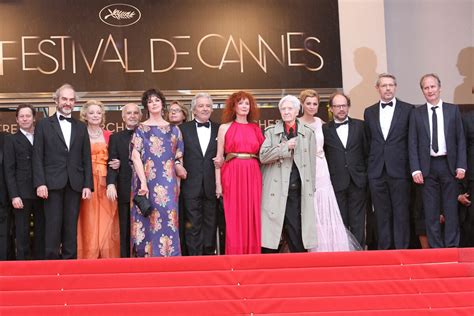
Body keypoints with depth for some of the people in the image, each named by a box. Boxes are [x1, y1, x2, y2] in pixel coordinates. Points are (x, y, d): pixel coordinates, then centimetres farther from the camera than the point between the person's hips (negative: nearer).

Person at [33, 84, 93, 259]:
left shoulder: (81, 127, 15)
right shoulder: (43, 125, 7)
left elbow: (86, 159, 11)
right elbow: (37, 157, 0)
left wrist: (88, 185, 2)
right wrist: (40, 183, -10)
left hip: (75, 185, 3)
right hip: (52, 184, -2)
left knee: (71, 227, 3)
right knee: (53, 225, -4)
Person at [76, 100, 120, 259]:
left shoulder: (109, 136, 11)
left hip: (105, 183, 2)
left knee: (106, 222, 1)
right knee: (88, 223, -3)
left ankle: (106, 259, 6)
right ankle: (88, 260, 3)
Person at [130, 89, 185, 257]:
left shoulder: (173, 129, 13)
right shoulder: (141, 129, 5)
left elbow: (178, 157, 17)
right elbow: (135, 156, -4)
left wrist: (179, 167, -3)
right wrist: (143, 182, -14)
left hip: (168, 181, 2)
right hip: (147, 180, -2)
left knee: (168, 217, -5)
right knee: (149, 219, -5)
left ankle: (169, 255, 0)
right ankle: (147, 254, 3)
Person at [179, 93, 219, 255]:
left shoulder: (219, 129, 8)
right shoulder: (183, 129, 5)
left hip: (212, 185, 1)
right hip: (191, 185, -1)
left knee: (211, 222, 7)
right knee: (193, 224, 0)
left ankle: (209, 253, 15)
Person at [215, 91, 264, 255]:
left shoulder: (256, 129, 13)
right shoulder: (225, 127, 6)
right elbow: (219, 157, 2)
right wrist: (218, 184, -5)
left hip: (253, 176, 2)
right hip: (232, 175, -2)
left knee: (252, 217, 2)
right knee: (234, 219, -3)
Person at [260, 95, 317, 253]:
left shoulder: (308, 133, 11)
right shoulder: (271, 132, 8)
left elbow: (312, 162, 11)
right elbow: (263, 156, -5)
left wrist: (310, 189, 8)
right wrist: (285, 146, -11)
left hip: (298, 191, 1)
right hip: (275, 191, -1)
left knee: (297, 237, 0)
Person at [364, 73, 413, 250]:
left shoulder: (407, 110, 2)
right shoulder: (369, 112, 12)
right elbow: (368, 141, 14)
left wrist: (411, 167, -2)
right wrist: (370, 164, 8)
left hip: (399, 169, -3)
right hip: (376, 170, 3)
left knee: (401, 212, -1)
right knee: (381, 213, 6)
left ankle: (401, 249, 5)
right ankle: (384, 249, 13)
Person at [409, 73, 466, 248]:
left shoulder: (453, 110, 7)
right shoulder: (417, 114, 6)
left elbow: (460, 140, 5)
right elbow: (413, 144, 4)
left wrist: (461, 165, -4)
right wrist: (415, 169, -6)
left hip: (449, 165, 0)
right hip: (427, 167, 0)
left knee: (451, 209, 2)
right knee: (431, 211, 2)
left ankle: (452, 247, 7)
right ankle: (435, 248, 8)